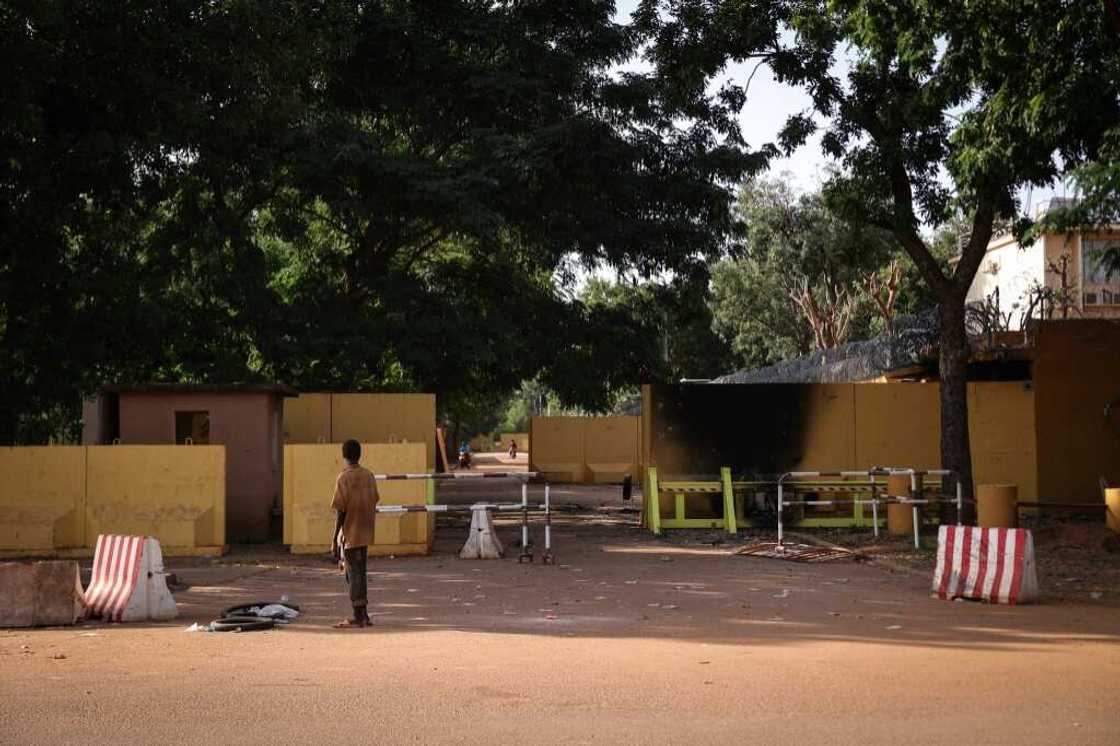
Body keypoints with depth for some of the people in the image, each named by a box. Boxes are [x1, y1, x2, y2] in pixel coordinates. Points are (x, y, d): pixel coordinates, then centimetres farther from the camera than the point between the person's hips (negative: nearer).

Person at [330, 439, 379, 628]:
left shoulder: (343, 479, -13)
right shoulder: (369, 476, 5)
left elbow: (341, 512, -15)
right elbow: (373, 506, 10)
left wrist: (334, 540, -9)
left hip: (350, 535, -6)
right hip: (365, 535, 6)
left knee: (354, 575, -1)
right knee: (359, 572, 14)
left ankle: (359, 616, 1)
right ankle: (362, 615, 18)